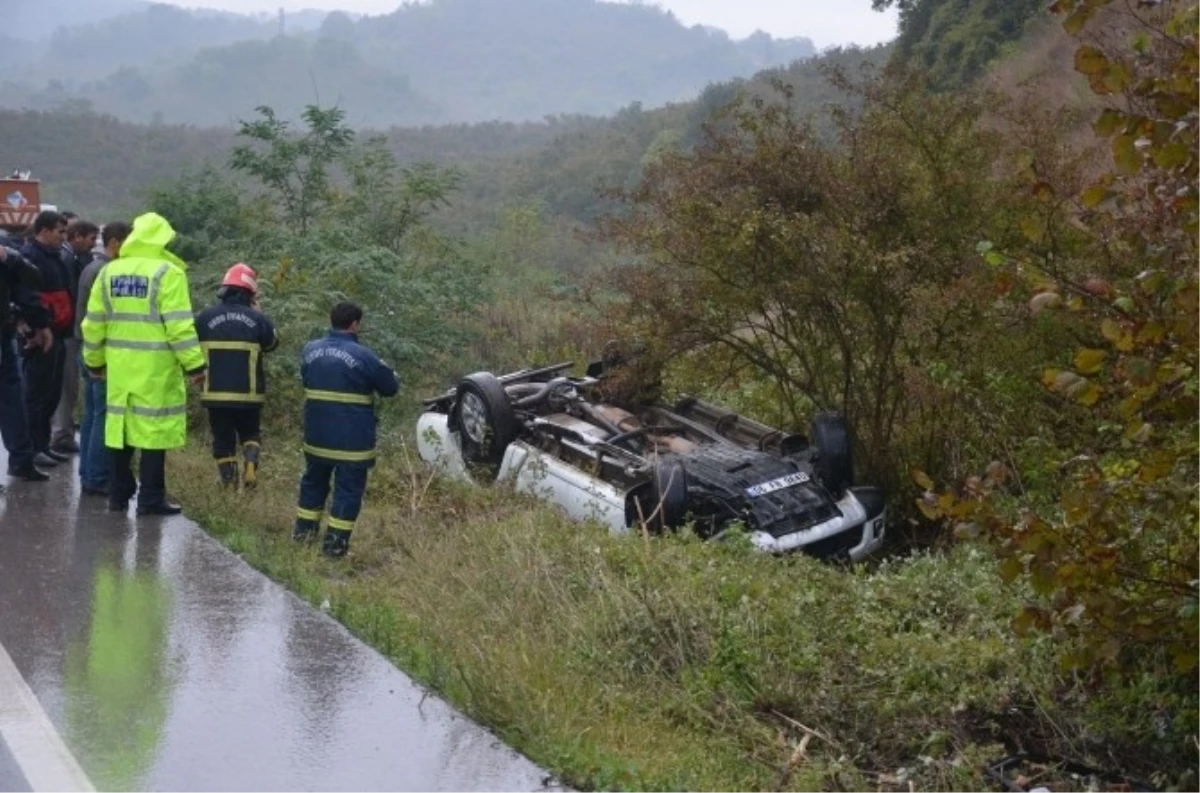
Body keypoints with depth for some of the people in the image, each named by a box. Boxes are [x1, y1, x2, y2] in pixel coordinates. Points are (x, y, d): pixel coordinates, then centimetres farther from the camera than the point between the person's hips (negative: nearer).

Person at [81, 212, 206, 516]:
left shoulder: (110, 272, 8)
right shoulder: (167, 273, -9)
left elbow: (94, 323, 10)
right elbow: (179, 325, -15)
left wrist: (95, 361, 20)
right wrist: (195, 364, -11)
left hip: (120, 365, 6)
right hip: (155, 367, -5)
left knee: (119, 426, 13)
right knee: (154, 428, 0)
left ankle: (118, 495, 19)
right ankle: (151, 499, 2)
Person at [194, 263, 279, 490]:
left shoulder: (205, 317, -4)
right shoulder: (257, 319, -6)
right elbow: (272, 343, 13)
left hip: (216, 393, 0)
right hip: (249, 393, 0)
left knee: (223, 439, 9)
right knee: (250, 433, 19)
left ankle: (229, 484, 7)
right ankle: (251, 465, -4)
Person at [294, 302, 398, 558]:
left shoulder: (310, 350, 3)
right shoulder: (363, 356, -15)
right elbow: (390, 388, -4)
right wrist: (383, 370, 16)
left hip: (317, 435, 6)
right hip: (352, 439, -6)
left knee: (314, 481, 22)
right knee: (348, 489, 1)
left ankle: (304, 530, 31)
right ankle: (335, 542, -1)